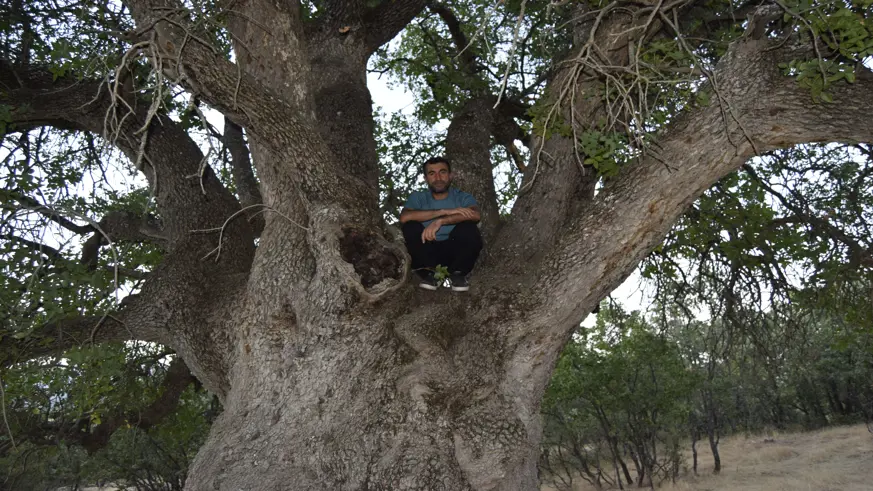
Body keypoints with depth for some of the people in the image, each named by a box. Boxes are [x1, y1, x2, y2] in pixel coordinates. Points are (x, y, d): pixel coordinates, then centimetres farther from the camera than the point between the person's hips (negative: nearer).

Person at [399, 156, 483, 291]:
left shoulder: (463, 197, 1)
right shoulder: (418, 197, 3)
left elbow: (475, 215, -23)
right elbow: (404, 217, -21)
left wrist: (440, 221, -37)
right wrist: (445, 211, -27)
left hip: (456, 252, -1)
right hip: (428, 253, 1)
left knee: (468, 227, -29)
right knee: (410, 227, -23)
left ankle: (458, 273, -8)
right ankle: (429, 273, -14)